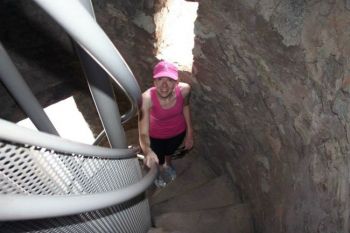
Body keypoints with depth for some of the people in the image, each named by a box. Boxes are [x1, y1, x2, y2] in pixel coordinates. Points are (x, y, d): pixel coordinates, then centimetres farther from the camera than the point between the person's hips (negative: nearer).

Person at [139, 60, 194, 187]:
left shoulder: (184, 89, -32)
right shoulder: (147, 98, -41)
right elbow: (143, 133, -41)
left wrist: (189, 132, -2)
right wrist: (147, 151, -62)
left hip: (178, 131, 2)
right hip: (156, 135, -2)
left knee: (170, 152, 34)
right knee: (157, 161, 25)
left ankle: (168, 165, 72)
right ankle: (158, 173, 64)